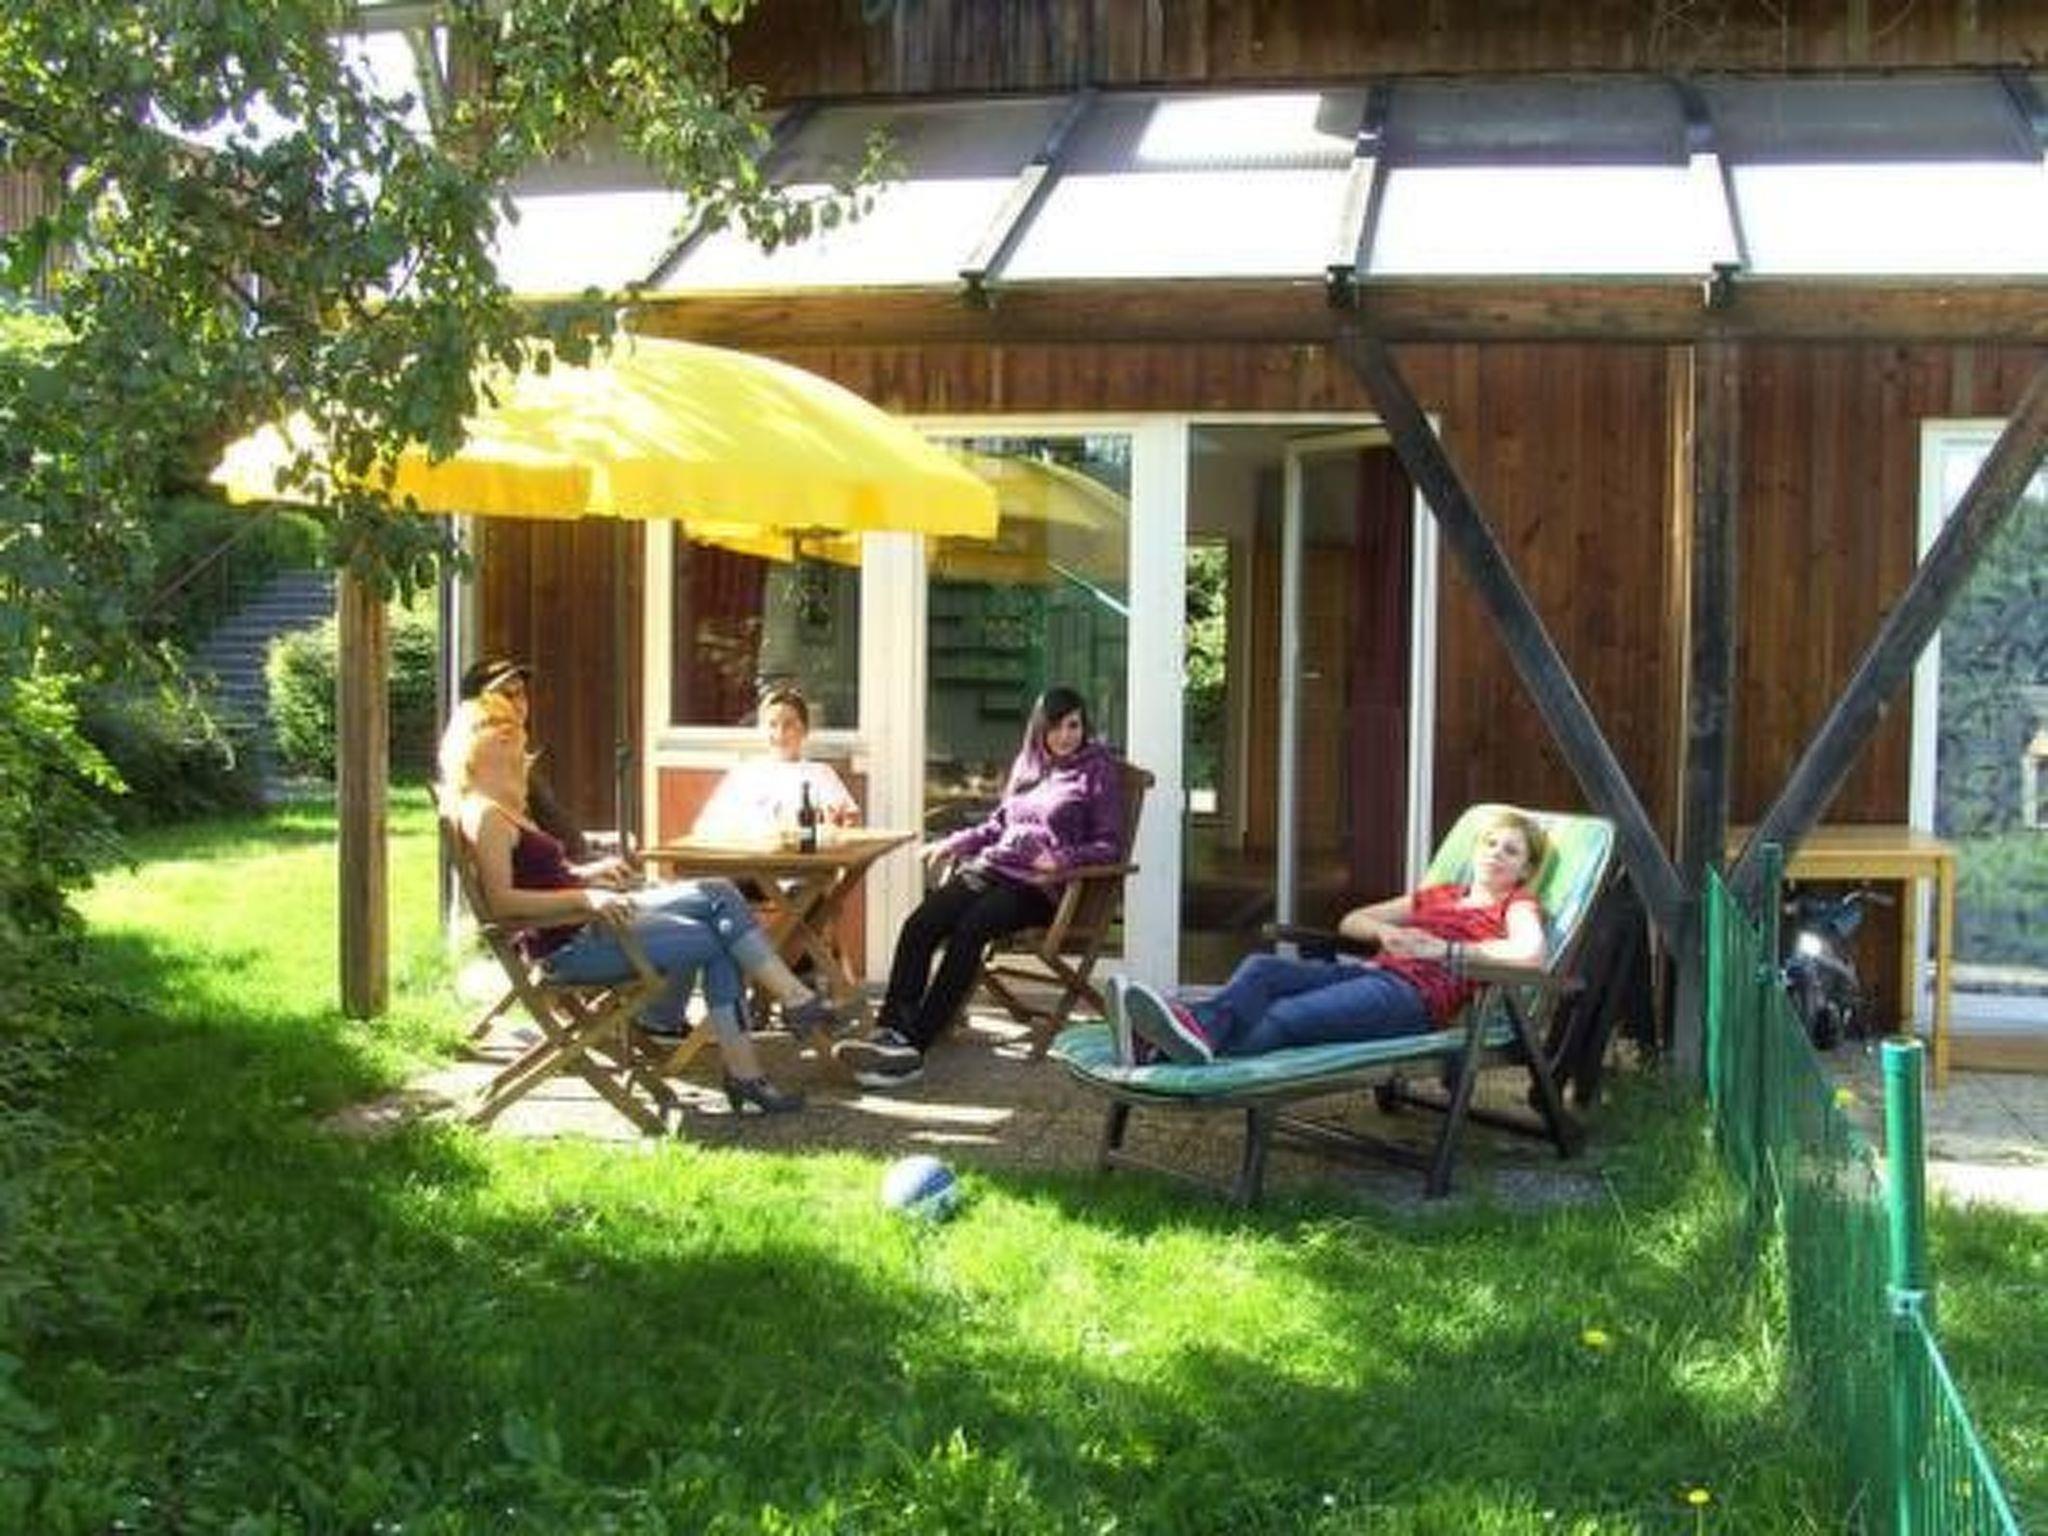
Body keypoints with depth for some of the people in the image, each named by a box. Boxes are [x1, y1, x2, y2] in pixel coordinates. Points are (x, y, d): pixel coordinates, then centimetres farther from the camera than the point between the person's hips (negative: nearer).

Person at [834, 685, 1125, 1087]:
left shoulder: (1098, 770, 5)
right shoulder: (1027, 761, 23)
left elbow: (1110, 846, -1)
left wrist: (1063, 860, -17)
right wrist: (955, 842, 15)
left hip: (1037, 884, -6)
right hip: (990, 866, 6)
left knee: (968, 930, -32)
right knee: (919, 925, -22)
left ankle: (913, 1046, -35)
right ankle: (887, 1031, -31)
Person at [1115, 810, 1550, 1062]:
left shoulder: (1516, 906, 16)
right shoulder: (1436, 895, 34)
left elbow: (1530, 953, -9)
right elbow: (1350, 922, 31)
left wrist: (1445, 949, -8)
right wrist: (1384, 931, 8)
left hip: (1417, 995, -6)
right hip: (1373, 971, 7)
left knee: (1285, 1017, -33)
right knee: (1261, 968, -23)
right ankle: (1199, 1024, -48)